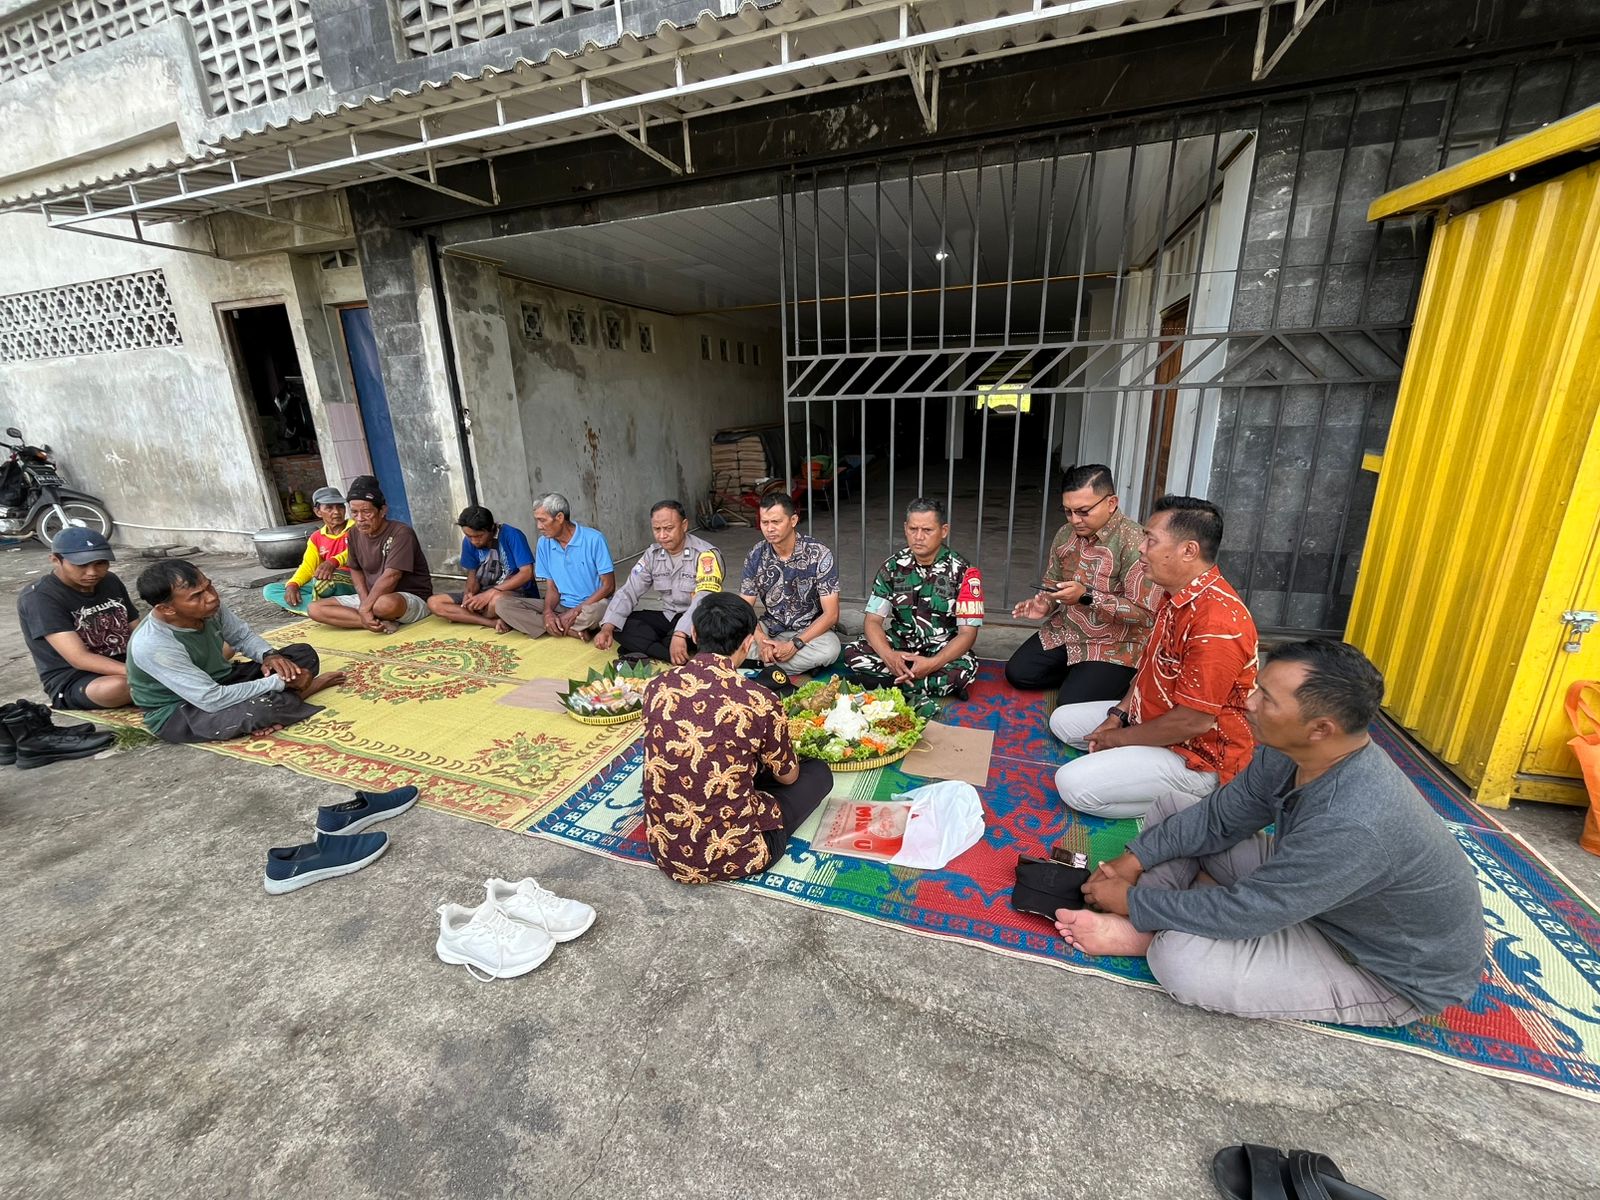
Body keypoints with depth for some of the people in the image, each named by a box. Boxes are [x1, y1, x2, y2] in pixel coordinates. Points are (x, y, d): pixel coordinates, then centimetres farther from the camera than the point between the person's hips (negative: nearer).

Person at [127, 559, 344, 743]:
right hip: (177, 712, -7)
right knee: (260, 708, -35)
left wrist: (269, 655, -16)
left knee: (304, 654, 0)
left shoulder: (210, 607, -13)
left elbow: (243, 636, 6)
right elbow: (212, 700, -34)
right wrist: (278, 682, -29)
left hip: (221, 682, 7)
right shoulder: (153, 646, -32)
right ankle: (307, 687, -6)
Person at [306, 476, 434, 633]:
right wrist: (365, 602, -6)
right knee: (314, 609, -6)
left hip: (414, 599, -8)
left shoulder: (401, 533, -17)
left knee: (384, 604, -42)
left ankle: (376, 623, -6)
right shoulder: (355, 534, 5)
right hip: (372, 597, 8)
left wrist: (365, 608, -24)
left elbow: (390, 577, -24)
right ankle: (380, 623, -17)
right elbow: (356, 570, 12)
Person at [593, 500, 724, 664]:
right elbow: (628, 592, 0)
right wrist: (607, 628, -16)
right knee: (619, 624, -12)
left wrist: (680, 634, -46)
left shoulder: (706, 554, -18)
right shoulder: (652, 554, 2)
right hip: (669, 618, 7)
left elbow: (705, 599, -32)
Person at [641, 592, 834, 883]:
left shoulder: (657, 687, -8)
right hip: (732, 857, -5)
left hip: (664, 850, 5)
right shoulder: (760, 702, -20)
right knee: (819, 772, 13)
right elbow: (788, 776, 0)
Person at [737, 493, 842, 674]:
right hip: (770, 629, 3)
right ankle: (802, 664, -20)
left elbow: (831, 614, -16)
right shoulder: (756, 555, -6)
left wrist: (795, 644, -26)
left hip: (810, 630, -2)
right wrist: (762, 641, -24)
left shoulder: (819, 554, -16)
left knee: (829, 649, -36)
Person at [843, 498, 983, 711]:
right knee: (852, 654, -23)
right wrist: (888, 655, -28)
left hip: (942, 652, -2)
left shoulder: (963, 572, -11)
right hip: (899, 648, 3)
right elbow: (873, 620, -7)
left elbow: (967, 632, -15)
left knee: (965, 668, -35)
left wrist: (932, 664, -32)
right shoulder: (893, 567, -3)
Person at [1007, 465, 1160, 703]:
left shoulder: (1134, 543, -23)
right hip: (1064, 631, 7)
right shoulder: (1065, 534, 0)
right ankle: (1078, 674, 19)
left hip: (1113, 645, -7)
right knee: (1017, 673, 0)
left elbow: (1146, 614, -24)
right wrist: (1045, 604, -8)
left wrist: (1086, 596, -31)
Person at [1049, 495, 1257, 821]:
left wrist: (1120, 738, -15)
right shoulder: (1178, 596, 2)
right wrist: (1118, 715, 1)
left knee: (1073, 784, -19)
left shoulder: (1216, 621, -31)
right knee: (1063, 720, 14)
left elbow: (1192, 721, -28)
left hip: (1195, 755, -10)